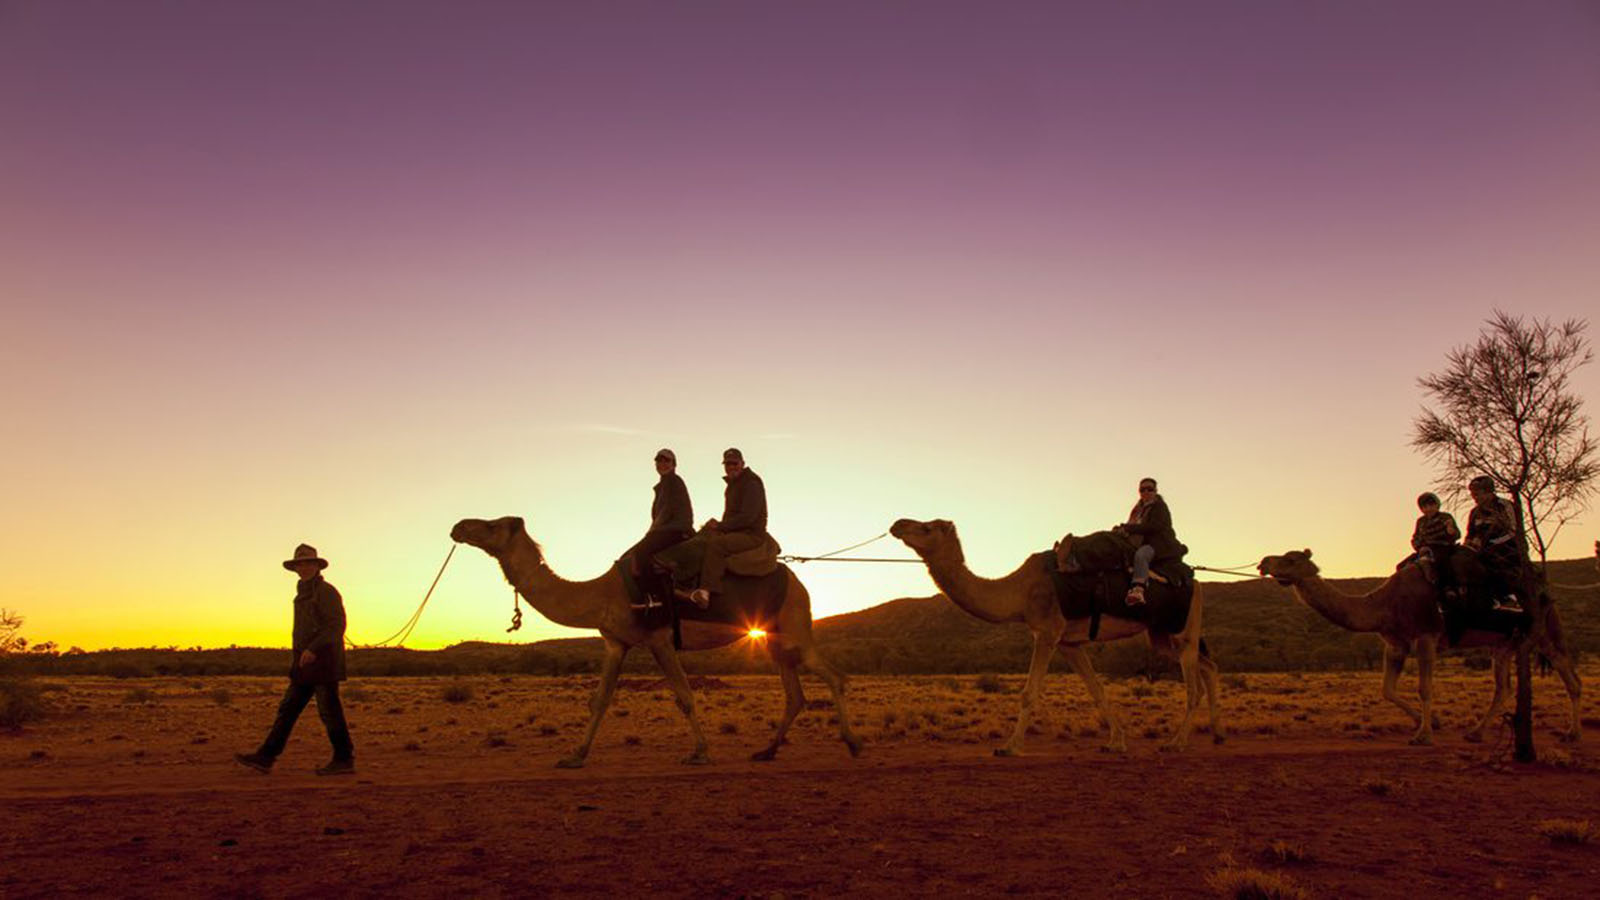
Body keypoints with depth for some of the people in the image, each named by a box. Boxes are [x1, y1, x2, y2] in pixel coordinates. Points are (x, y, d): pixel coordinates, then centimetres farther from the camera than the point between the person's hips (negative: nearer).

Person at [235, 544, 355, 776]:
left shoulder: (326, 592, -10)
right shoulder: (304, 594, 18)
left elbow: (337, 625, -18)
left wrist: (313, 649, -25)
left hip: (323, 661, -9)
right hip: (307, 665, 9)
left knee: (329, 711, -5)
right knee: (288, 709, 5)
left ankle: (344, 760, 2)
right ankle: (266, 758, 5)